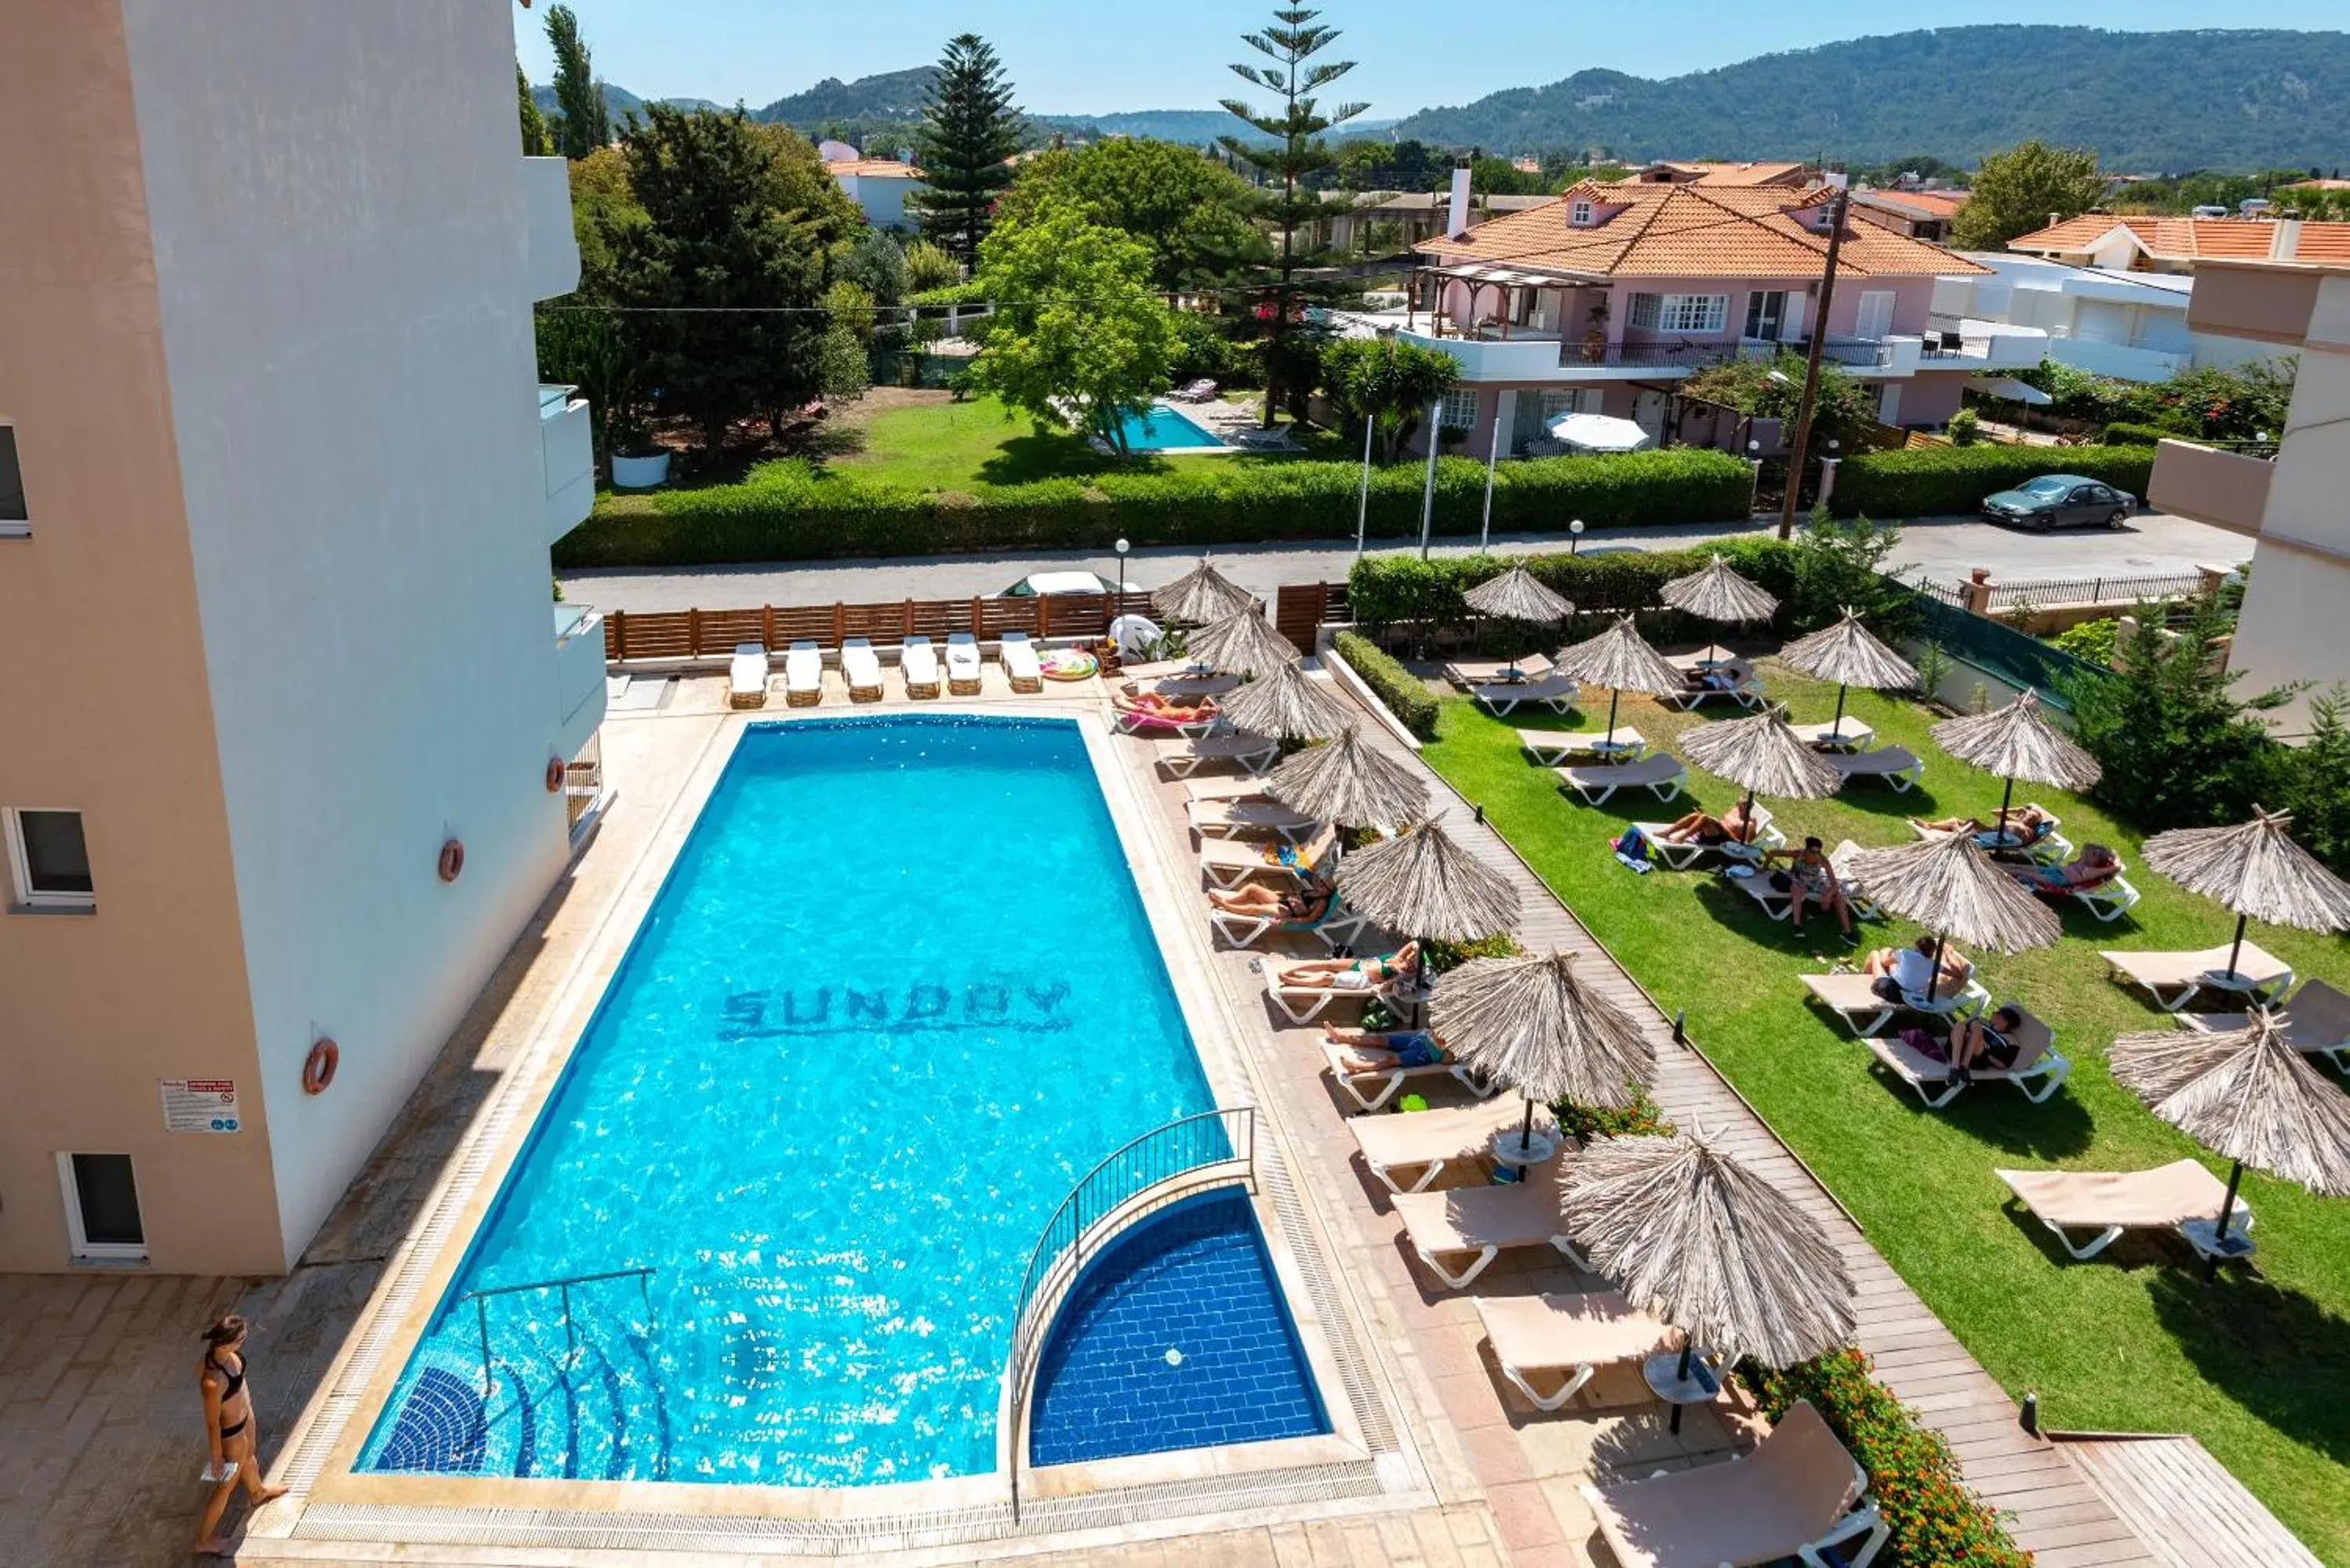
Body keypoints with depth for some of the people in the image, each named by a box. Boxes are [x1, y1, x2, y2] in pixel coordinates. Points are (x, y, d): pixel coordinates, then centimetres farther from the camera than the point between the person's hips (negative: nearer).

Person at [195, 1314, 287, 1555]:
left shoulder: (227, 1353, -22)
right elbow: (212, 1424, -28)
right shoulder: (214, 1382, -43)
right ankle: (204, 1540, 42)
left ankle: (257, 1493, 68)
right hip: (231, 1432, -8)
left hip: (244, 1415, 8)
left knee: (250, 1455, 37)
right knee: (227, 1485, 18)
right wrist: (217, 1458, -13)